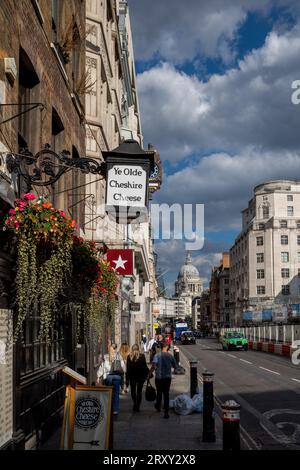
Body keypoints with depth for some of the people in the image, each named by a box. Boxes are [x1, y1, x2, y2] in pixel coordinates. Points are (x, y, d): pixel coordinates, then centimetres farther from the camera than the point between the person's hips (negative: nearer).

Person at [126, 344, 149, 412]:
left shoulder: (129, 356, -5)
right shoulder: (142, 356, -7)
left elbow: (128, 368, -3)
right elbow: (144, 366, -5)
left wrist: (127, 377, 1)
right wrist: (147, 373, 7)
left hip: (132, 376, 0)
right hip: (140, 376, 0)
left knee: (133, 390, 15)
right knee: (139, 391, 8)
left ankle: (135, 403, 0)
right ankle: (137, 406, 7)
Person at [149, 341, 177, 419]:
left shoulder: (157, 355, -11)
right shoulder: (170, 356, -4)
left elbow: (153, 366, -19)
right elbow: (175, 366, 6)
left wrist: (149, 374, -8)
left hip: (159, 377, -1)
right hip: (168, 377, 1)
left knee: (159, 393, 20)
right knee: (166, 394, 4)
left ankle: (158, 406, 40)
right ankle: (166, 412, -2)